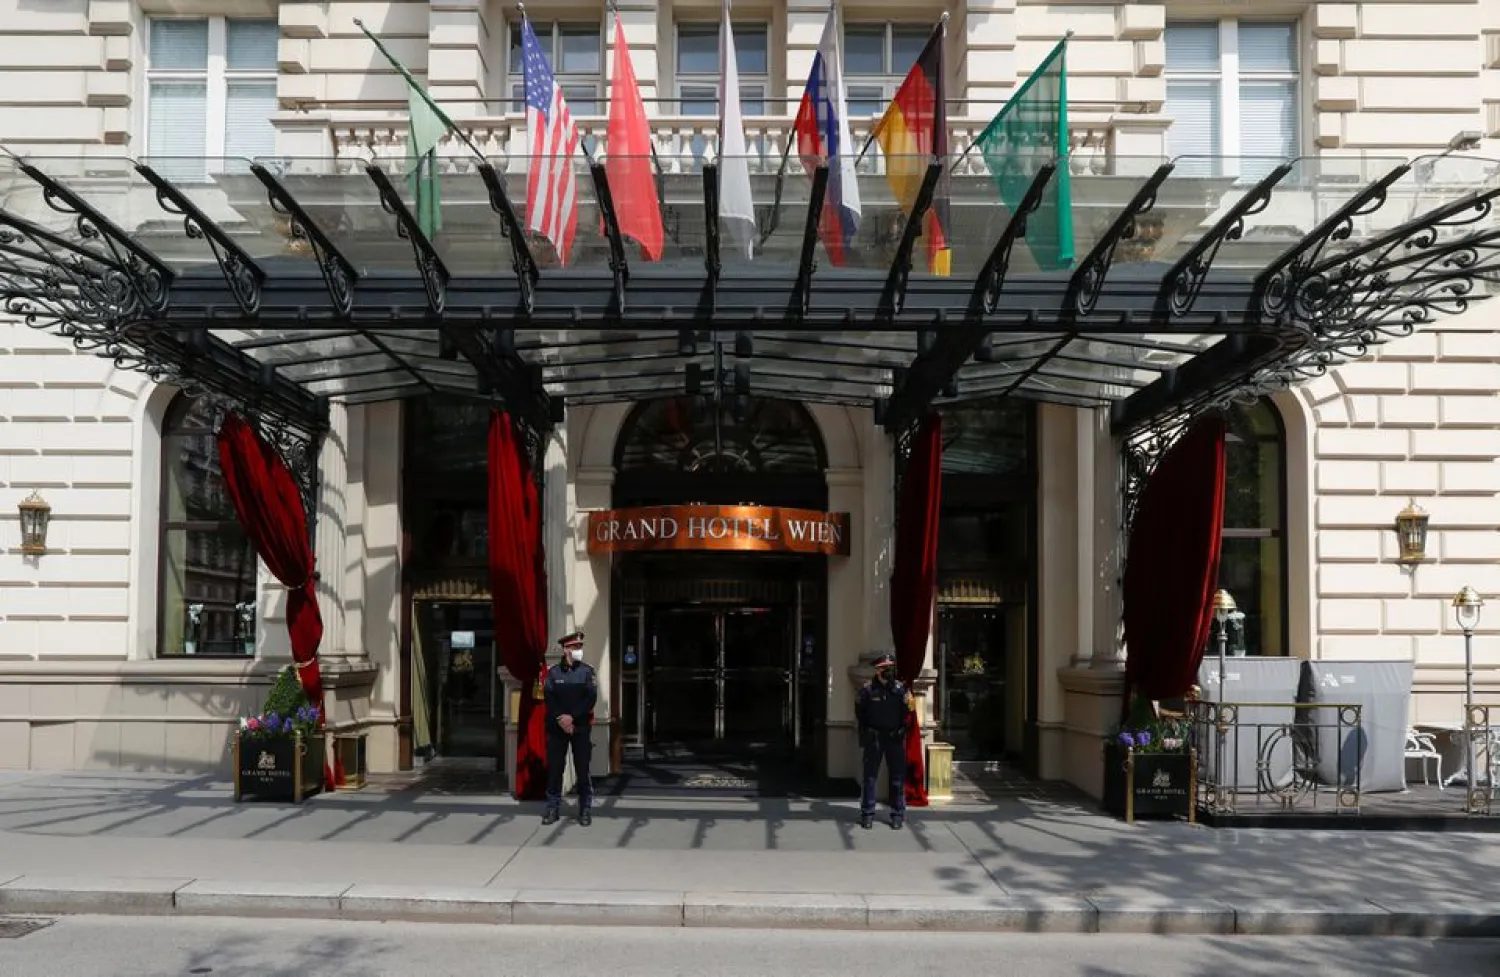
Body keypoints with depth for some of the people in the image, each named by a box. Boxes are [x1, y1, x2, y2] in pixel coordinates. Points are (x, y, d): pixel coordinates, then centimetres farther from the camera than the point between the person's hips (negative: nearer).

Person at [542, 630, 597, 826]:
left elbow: (591, 698, -6)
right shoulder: (553, 672, 5)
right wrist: (560, 718, -17)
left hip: (581, 727, -1)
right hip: (556, 727, 1)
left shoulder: (587, 671, 3)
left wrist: (572, 717, -15)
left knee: (582, 769, 0)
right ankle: (552, 808, 11)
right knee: (554, 767, 2)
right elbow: (548, 698, -3)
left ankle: (585, 810, 8)